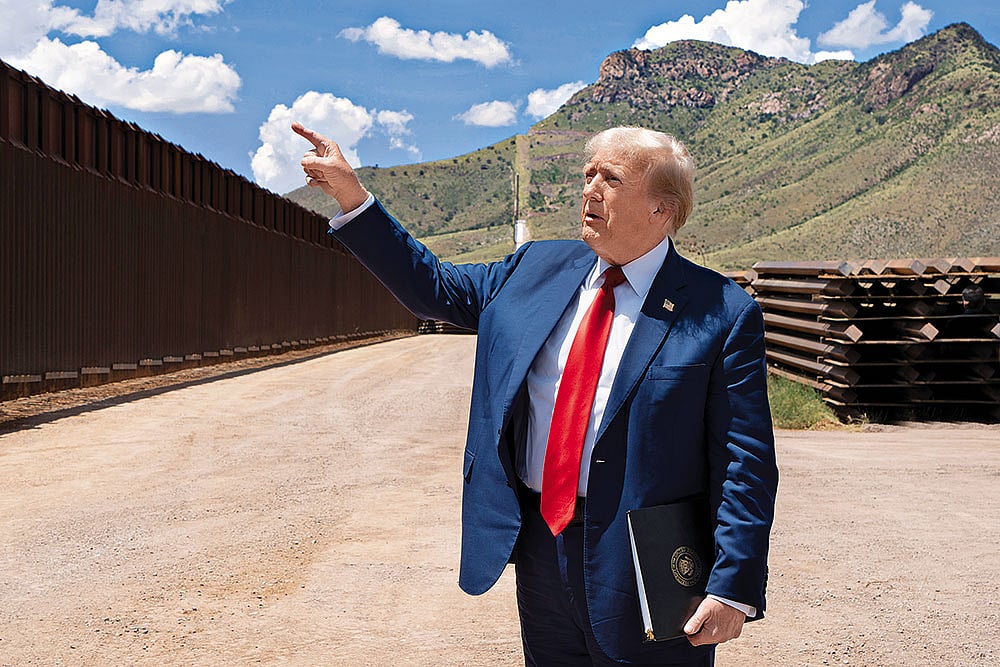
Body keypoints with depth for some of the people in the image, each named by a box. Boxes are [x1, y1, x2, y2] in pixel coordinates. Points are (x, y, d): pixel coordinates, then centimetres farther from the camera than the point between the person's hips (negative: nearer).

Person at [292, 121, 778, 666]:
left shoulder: (722, 315, -9)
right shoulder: (536, 269, 6)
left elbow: (745, 464, -11)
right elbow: (431, 286, 14)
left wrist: (732, 590, -17)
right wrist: (351, 195, 8)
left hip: (644, 576, -5)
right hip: (538, 551, 5)